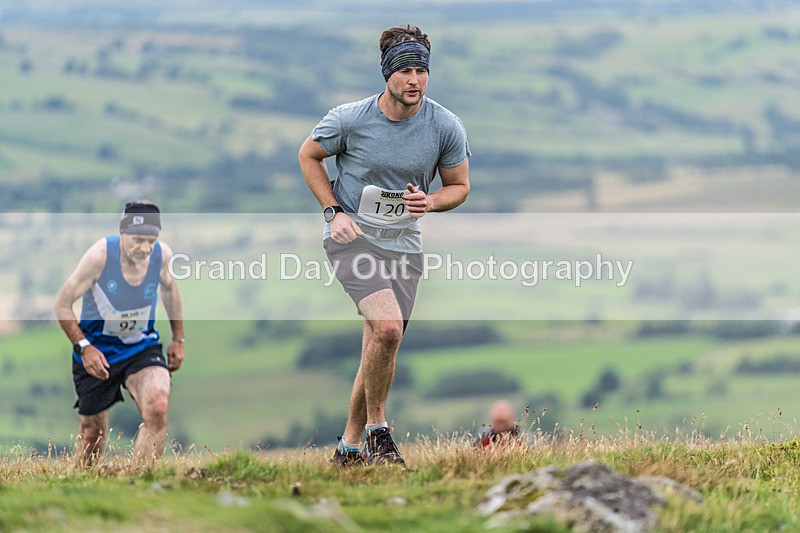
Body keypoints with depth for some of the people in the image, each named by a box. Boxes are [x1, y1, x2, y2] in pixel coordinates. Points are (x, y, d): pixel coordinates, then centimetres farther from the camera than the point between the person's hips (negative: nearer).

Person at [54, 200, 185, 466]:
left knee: (158, 409, -26)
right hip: (96, 351, -2)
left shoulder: (163, 254, -13)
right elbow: (63, 303, -14)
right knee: (91, 437, 7)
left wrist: (178, 339, 13)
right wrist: (83, 346, -24)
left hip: (142, 347, 2)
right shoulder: (100, 255, -24)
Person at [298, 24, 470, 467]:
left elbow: (459, 185, 7)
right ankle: (377, 430, -7)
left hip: (404, 244, 4)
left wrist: (429, 202, -15)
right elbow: (308, 155, 6)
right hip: (351, 237, -4)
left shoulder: (447, 127, -8)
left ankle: (349, 447, 21)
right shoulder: (350, 119, -13)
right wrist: (333, 212, -5)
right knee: (387, 328, -24)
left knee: (379, 349, 6)